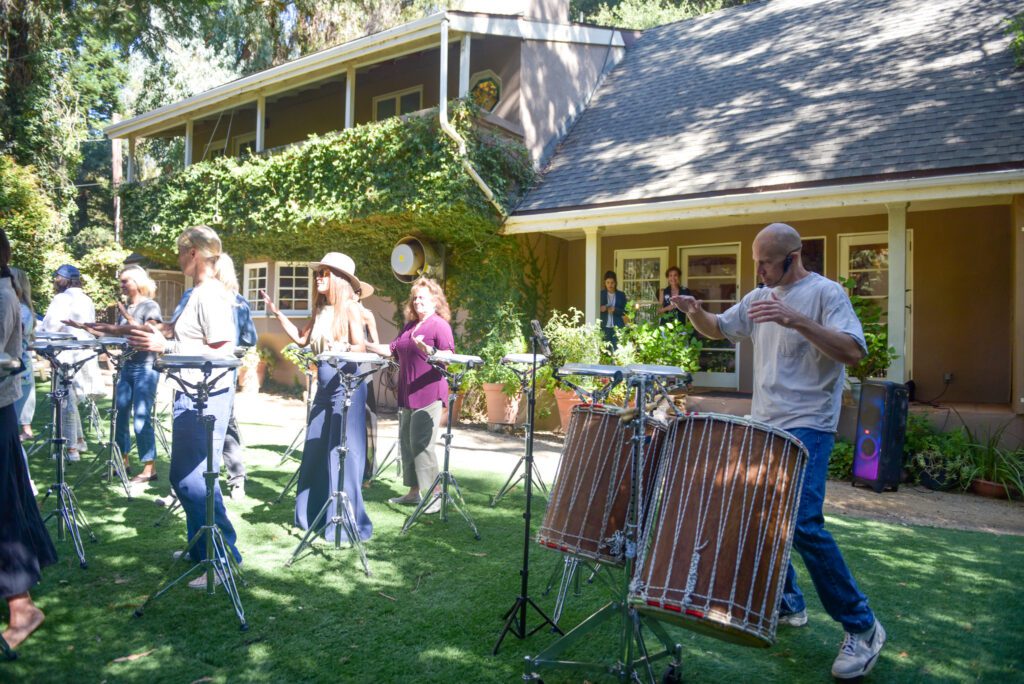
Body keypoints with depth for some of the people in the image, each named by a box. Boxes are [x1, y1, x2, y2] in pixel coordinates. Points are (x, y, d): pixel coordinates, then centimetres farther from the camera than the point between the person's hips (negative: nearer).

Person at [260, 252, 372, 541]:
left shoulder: (350, 308, -8)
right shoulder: (320, 310, 13)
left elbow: (361, 347, -14)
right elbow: (301, 339, 19)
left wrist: (342, 349, -34)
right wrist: (277, 313, 16)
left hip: (346, 387, -8)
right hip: (324, 387, 8)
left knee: (343, 452, -6)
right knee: (315, 452, 12)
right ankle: (314, 514, 24)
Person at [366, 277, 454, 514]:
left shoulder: (440, 325, -5)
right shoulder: (409, 326, 18)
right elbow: (391, 350, 20)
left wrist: (428, 350, -31)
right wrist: (366, 345, 10)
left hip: (428, 394, -8)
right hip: (407, 395, 9)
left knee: (420, 443, -12)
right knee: (406, 442, 12)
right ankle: (414, 491, 22)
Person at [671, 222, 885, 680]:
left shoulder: (825, 293, -9)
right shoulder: (758, 298, 12)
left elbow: (853, 352, -20)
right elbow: (716, 330, 20)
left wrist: (798, 321, -32)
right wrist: (694, 311, -2)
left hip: (807, 427, -8)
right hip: (763, 425, 8)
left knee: (802, 524, -16)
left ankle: (862, 627, -1)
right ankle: (787, 604, 29)